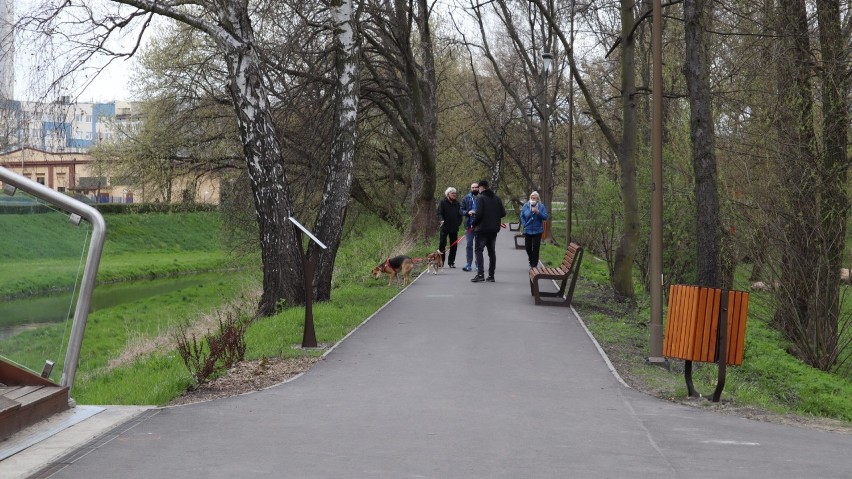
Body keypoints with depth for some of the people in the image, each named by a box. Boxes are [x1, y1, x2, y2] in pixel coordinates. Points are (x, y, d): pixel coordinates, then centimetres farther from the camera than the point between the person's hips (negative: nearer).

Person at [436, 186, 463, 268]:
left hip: (454, 227, 4)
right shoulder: (443, 202, -1)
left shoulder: (457, 203, 11)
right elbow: (439, 213, -8)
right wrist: (441, 220, -26)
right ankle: (440, 261, 0)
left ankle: (451, 262, 11)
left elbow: (460, 214, 17)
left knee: (453, 245, 4)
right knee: (442, 243, -6)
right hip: (445, 227, -4)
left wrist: (458, 223, 5)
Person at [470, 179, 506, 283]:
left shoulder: (480, 198, -11)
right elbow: (503, 213, 6)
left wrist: (474, 224, -3)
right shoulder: (497, 198, 8)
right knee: (491, 251, 12)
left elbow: (479, 214, -18)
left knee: (479, 250, -2)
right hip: (494, 229, 6)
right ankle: (491, 275, 12)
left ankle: (480, 274, -13)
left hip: (482, 228, -6)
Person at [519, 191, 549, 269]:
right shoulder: (526, 206, 0)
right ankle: (531, 259, 35)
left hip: (537, 231, -2)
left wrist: (538, 212, -21)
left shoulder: (541, 206, -4)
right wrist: (524, 224, -2)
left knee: (535, 248, -1)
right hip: (527, 230, 2)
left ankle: (534, 265, 8)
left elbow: (545, 217, -8)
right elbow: (522, 216, 9)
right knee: (528, 247, 6)